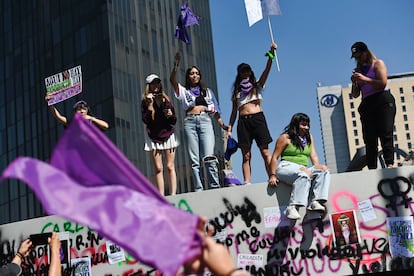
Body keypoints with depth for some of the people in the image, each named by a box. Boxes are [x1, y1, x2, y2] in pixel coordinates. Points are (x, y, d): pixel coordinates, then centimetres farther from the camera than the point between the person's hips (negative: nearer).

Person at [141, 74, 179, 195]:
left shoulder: (166, 100, 9)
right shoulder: (145, 102, 4)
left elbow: (174, 121, 10)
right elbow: (145, 120, -8)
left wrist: (171, 115, -11)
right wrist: (150, 105, -16)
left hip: (168, 135, 1)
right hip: (153, 137, -1)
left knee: (170, 167, -4)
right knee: (158, 168, -3)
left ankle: (173, 195, -7)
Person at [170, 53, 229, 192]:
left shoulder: (207, 91, 26)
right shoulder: (184, 91, 23)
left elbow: (215, 110, 20)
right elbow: (172, 80, 5)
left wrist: (222, 124, 8)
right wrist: (176, 64, -5)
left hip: (205, 121, 0)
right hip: (190, 122, 0)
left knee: (208, 156, -18)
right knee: (194, 159, -7)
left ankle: (215, 185, -18)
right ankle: (198, 189, -9)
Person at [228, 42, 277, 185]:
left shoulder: (257, 85, 16)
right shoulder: (237, 91, 20)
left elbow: (266, 71, 1)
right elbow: (234, 111, 17)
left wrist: (271, 54, -13)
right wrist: (229, 128, 8)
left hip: (257, 118, -2)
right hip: (243, 122, 2)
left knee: (265, 152, -9)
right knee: (246, 156, -3)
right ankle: (247, 183, -7)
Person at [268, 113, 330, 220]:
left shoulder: (309, 137, 19)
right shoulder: (285, 137, 2)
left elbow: (313, 156, 14)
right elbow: (275, 157, -1)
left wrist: (318, 166, -8)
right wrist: (272, 175, -10)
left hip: (303, 169, 6)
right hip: (286, 167, -6)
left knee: (324, 172, -18)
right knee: (304, 175, -37)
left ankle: (315, 202, -30)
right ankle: (292, 207, -44)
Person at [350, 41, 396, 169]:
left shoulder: (377, 63, 8)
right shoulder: (358, 70, 21)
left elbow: (383, 83, -8)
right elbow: (355, 95, 18)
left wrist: (364, 79, -13)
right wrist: (354, 83, 0)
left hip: (383, 101, -5)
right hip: (367, 105, 5)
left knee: (386, 133, -17)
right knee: (369, 139, -5)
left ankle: (389, 164, -25)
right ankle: (371, 168, -10)